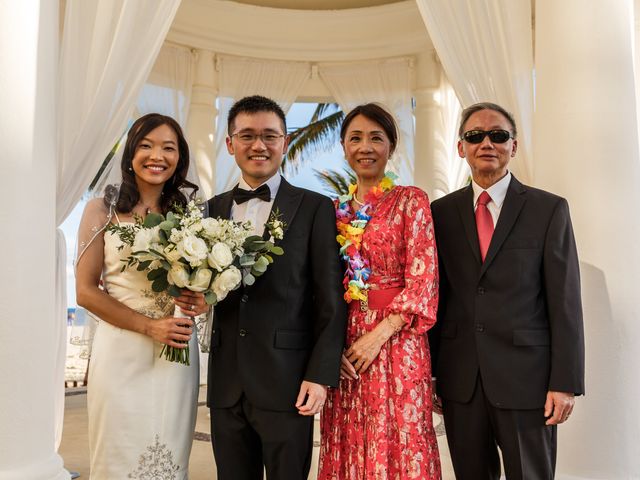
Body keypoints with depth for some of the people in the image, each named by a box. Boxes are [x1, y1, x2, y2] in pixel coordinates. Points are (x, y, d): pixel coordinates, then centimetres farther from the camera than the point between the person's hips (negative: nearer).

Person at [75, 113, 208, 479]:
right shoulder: (103, 209, 0)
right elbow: (86, 290, -3)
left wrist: (203, 300, -10)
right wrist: (149, 326, -14)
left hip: (177, 353, 2)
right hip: (121, 351, -2)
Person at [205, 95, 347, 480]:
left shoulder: (315, 208, -1)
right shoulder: (213, 209, 11)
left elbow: (331, 300, -4)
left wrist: (321, 375, -9)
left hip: (287, 383, -3)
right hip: (226, 385, 4)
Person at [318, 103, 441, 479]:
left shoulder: (411, 200, -1)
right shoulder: (335, 210, 11)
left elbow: (423, 281, -8)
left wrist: (378, 335, -15)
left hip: (395, 340, -4)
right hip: (343, 346, 4)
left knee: (398, 441, 3)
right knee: (350, 447, 11)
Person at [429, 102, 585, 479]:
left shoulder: (549, 209, -1)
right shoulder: (442, 212, 6)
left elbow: (565, 302, -4)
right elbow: (435, 294, 6)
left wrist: (565, 383, -8)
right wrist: (429, 371, 5)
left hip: (526, 377, -2)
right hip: (460, 380, 2)